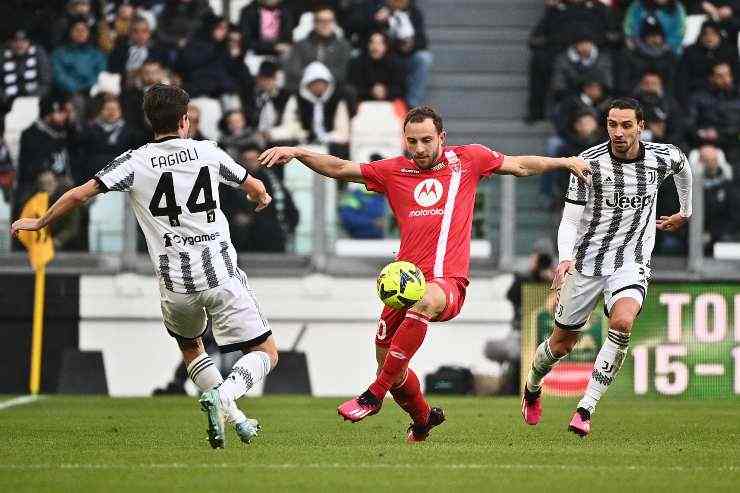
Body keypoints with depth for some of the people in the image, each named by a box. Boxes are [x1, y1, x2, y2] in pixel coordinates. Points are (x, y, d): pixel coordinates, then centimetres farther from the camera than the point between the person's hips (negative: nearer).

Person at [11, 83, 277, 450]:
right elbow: (254, 187, 19)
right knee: (266, 353, 7)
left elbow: (80, 194, -6)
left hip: (176, 286, 1)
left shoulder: (136, 162, -1)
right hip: (221, 277, -1)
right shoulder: (207, 152, 4)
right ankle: (222, 394, -21)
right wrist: (262, 197, 45)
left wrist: (40, 223, 10)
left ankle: (234, 417, 13)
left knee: (190, 347, 29)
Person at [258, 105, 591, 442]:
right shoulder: (394, 171, 12)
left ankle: (374, 395, -36)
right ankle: (423, 418, 38)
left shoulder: (467, 159, 9)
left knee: (424, 302, -39)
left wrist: (565, 162, 16)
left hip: (447, 282, -4)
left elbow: (520, 165, 21)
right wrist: (296, 153, 2)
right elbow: (339, 169, 14)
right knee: (390, 367, 5)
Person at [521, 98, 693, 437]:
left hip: (632, 262, 0)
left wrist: (685, 212, 34)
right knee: (561, 344, 9)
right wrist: (565, 258, -29)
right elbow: (570, 220, -11)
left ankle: (586, 408, -24)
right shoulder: (589, 162, -12)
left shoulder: (663, 158, -5)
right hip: (587, 262, 0)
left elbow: (683, 167, 22)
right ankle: (532, 389, 44)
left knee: (622, 322, -30)